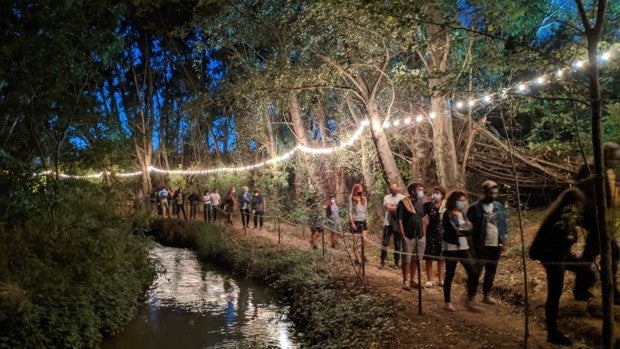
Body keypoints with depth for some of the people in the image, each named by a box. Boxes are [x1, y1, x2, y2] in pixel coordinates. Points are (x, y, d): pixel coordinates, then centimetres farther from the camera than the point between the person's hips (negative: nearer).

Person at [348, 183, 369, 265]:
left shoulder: (364, 198, 10)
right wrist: (352, 222, -12)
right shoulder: (352, 199, -3)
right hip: (355, 221, -4)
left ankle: (362, 253, 19)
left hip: (363, 221, 4)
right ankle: (357, 259, 8)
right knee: (356, 241, 0)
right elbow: (350, 211, -5)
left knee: (364, 239, -8)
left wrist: (367, 219, 14)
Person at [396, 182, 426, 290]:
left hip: (420, 237, 6)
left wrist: (423, 233, 12)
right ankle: (405, 282, 10)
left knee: (415, 260, 13)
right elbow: (399, 220, -11)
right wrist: (403, 236, -15)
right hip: (408, 237, -6)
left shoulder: (420, 203, 10)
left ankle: (413, 280, 24)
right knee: (406, 260, 0)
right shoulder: (403, 203, -10)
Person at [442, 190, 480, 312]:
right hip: (451, 248, -7)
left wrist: (463, 230, -17)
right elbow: (455, 232, -18)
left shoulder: (462, 213, 12)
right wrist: (466, 231, -4)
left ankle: (471, 301, 14)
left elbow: (469, 229, 3)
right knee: (450, 275, 1)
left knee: (473, 273, 2)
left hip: (463, 247, 7)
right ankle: (447, 302, 13)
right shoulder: (448, 214, -10)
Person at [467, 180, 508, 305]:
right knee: (476, 272, 0)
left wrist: (504, 241, 7)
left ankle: (486, 295, 27)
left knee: (491, 272, 14)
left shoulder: (499, 206, 7)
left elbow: (504, 224, 12)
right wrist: (473, 246, -12)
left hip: (495, 245, 6)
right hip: (481, 246, -5)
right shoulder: (475, 207, -11)